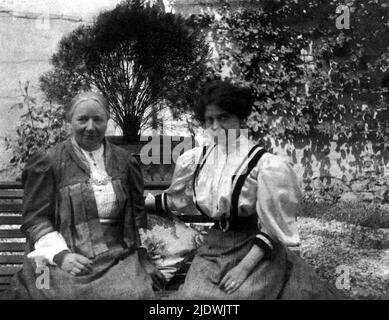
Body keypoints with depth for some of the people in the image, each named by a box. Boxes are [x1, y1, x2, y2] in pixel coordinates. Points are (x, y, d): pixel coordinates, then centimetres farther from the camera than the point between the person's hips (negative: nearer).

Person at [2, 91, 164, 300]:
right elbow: (34, 218, 1)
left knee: (134, 293, -23)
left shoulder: (123, 161, 14)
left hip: (119, 258, 3)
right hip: (69, 261, -3)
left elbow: (137, 215, 20)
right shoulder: (48, 163, 3)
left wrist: (143, 259, 14)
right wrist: (60, 255, -13)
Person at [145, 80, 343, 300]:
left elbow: (274, 227, -13)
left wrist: (244, 267, -17)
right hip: (213, 252, 4)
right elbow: (177, 199, 16)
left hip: (256, 253, -4)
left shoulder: (264, 164, -16)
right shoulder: (195, 160, -1)